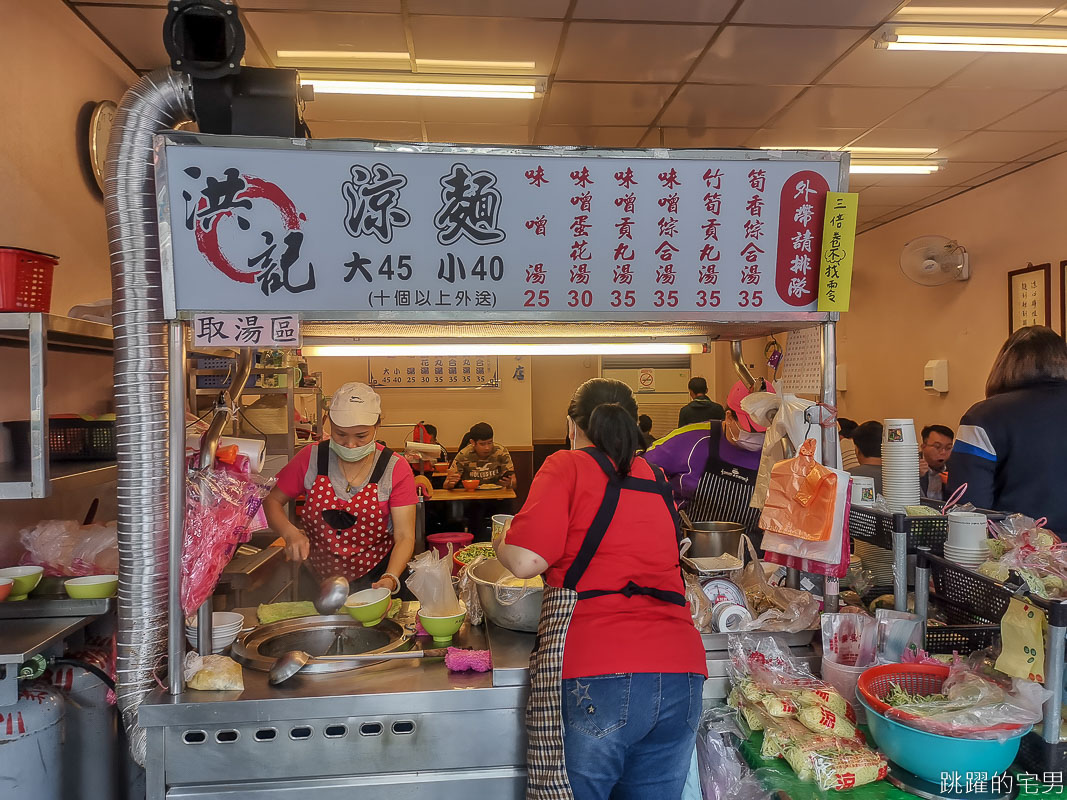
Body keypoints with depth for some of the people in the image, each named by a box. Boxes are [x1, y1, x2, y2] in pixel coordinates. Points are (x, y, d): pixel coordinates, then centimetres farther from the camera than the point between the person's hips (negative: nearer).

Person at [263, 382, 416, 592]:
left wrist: (390, 579, -26)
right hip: (318, 580, 3)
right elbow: (271, 501, 10)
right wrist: (290, 533, -10)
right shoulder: (311, 458, -1)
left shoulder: (395, 469, -6)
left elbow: (405, 537, -8)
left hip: (375, 581, -2)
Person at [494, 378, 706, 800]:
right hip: (680, 674, 6)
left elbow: (525, 561, -9)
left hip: (596, 675, -6)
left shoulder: (567, 466, -1)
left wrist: (501, 541, 11)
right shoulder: (657, 480, 16)